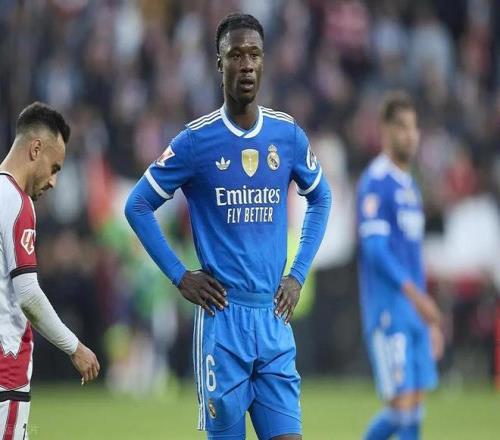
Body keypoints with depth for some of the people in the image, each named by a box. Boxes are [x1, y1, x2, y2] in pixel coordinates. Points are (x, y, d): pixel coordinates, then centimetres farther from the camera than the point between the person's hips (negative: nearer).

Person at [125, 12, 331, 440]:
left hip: (274, 317, 3)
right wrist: (180, 276, -2)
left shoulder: (289, 135, 6)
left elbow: (321, 199, 23)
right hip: (223, 316, -3)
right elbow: (138, 205, 5)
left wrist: (298, 275, 12)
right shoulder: (197, 140, -3)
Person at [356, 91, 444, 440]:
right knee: (402, 404, -11)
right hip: (387, 309, -8)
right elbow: (375, 248, -19)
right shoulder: (376, 182, -9)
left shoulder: (410, 186, 18)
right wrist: (414, 293, -27)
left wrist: (431, 319, 22)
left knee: (414, 407, 7)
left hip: (415, 312, 8)